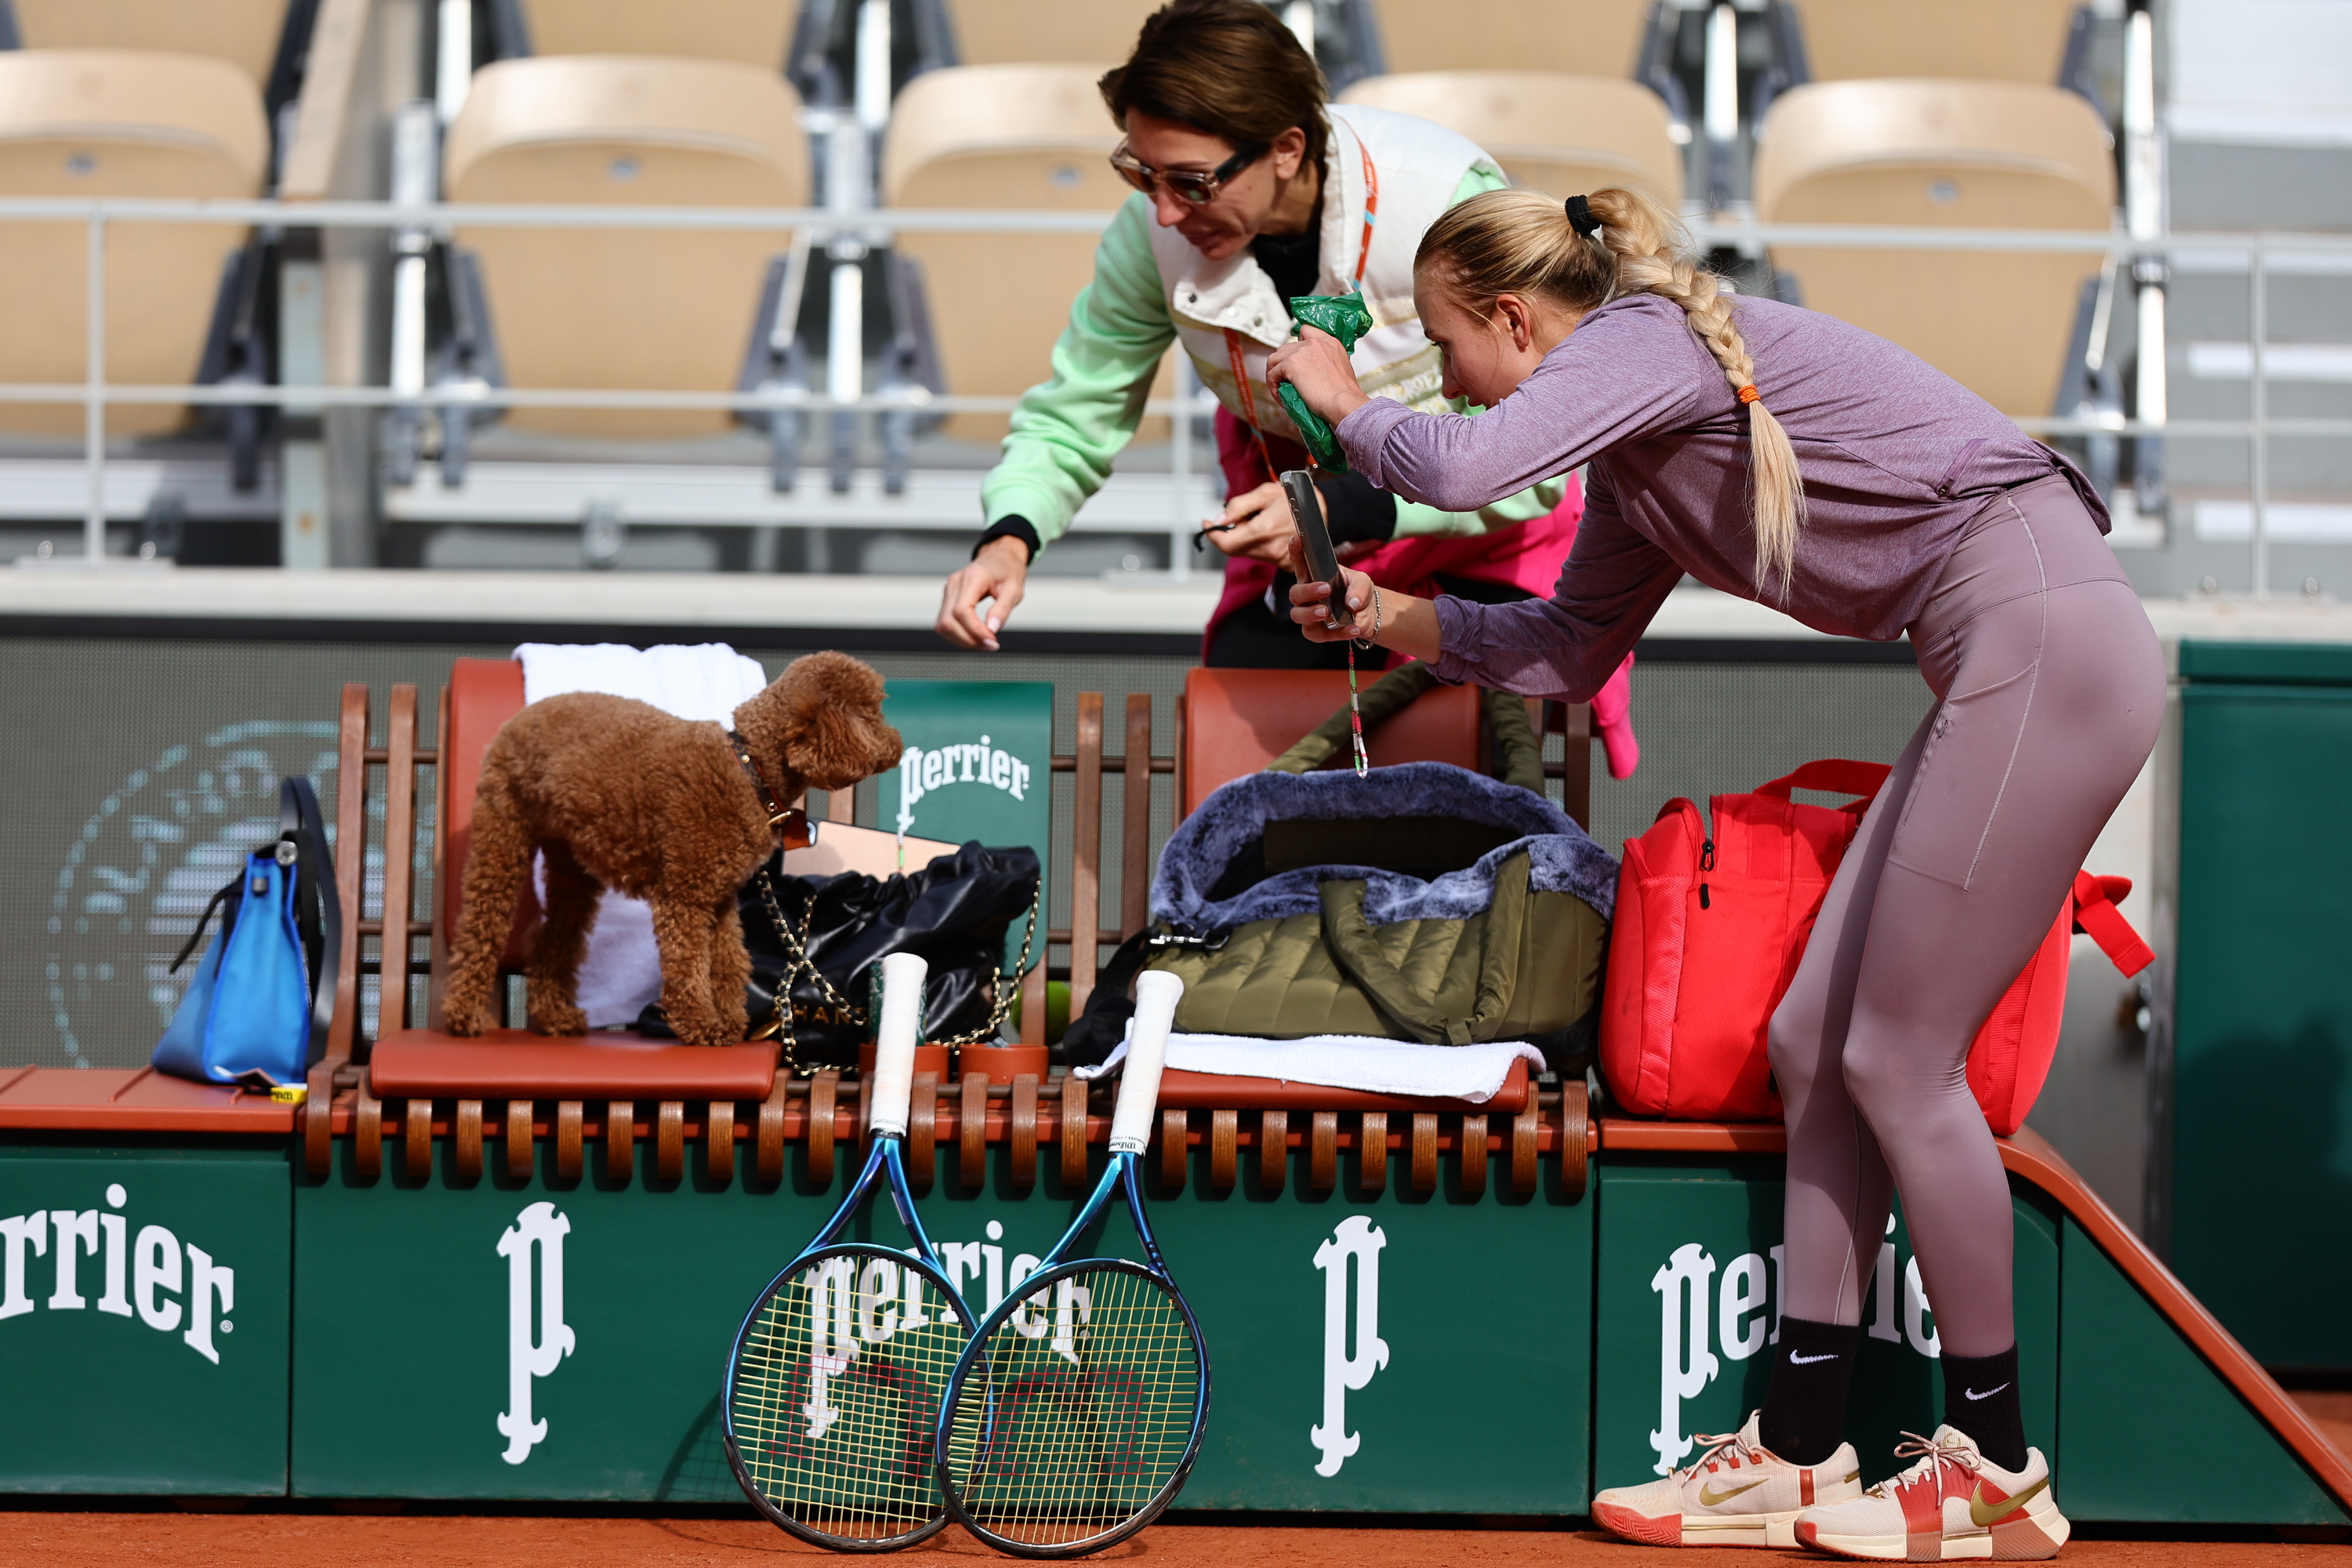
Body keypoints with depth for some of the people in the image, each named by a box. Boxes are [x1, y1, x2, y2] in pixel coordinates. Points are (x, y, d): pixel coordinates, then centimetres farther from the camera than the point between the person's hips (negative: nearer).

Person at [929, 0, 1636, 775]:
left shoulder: (1451, 201, -33)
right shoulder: (1153, 233, -22)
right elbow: (1069, 422, -10)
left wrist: (1344, 509, -39)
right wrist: (1009, 536, -32)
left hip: (1481, 508, -3)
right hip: (1292, 490, 3)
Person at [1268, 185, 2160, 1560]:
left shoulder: (1642, 337, -10)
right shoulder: (1638, 461, 19)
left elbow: (1464, 467, -24)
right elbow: (1572, 650, 26)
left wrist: (1350, 409, -4)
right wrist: (1394, 620, 15)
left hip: (2052, 645, -10)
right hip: (2003, 671, 10)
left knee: (1897, 1056, -5)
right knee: (1816, 1042, 9)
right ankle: (1798, 1456, 14)